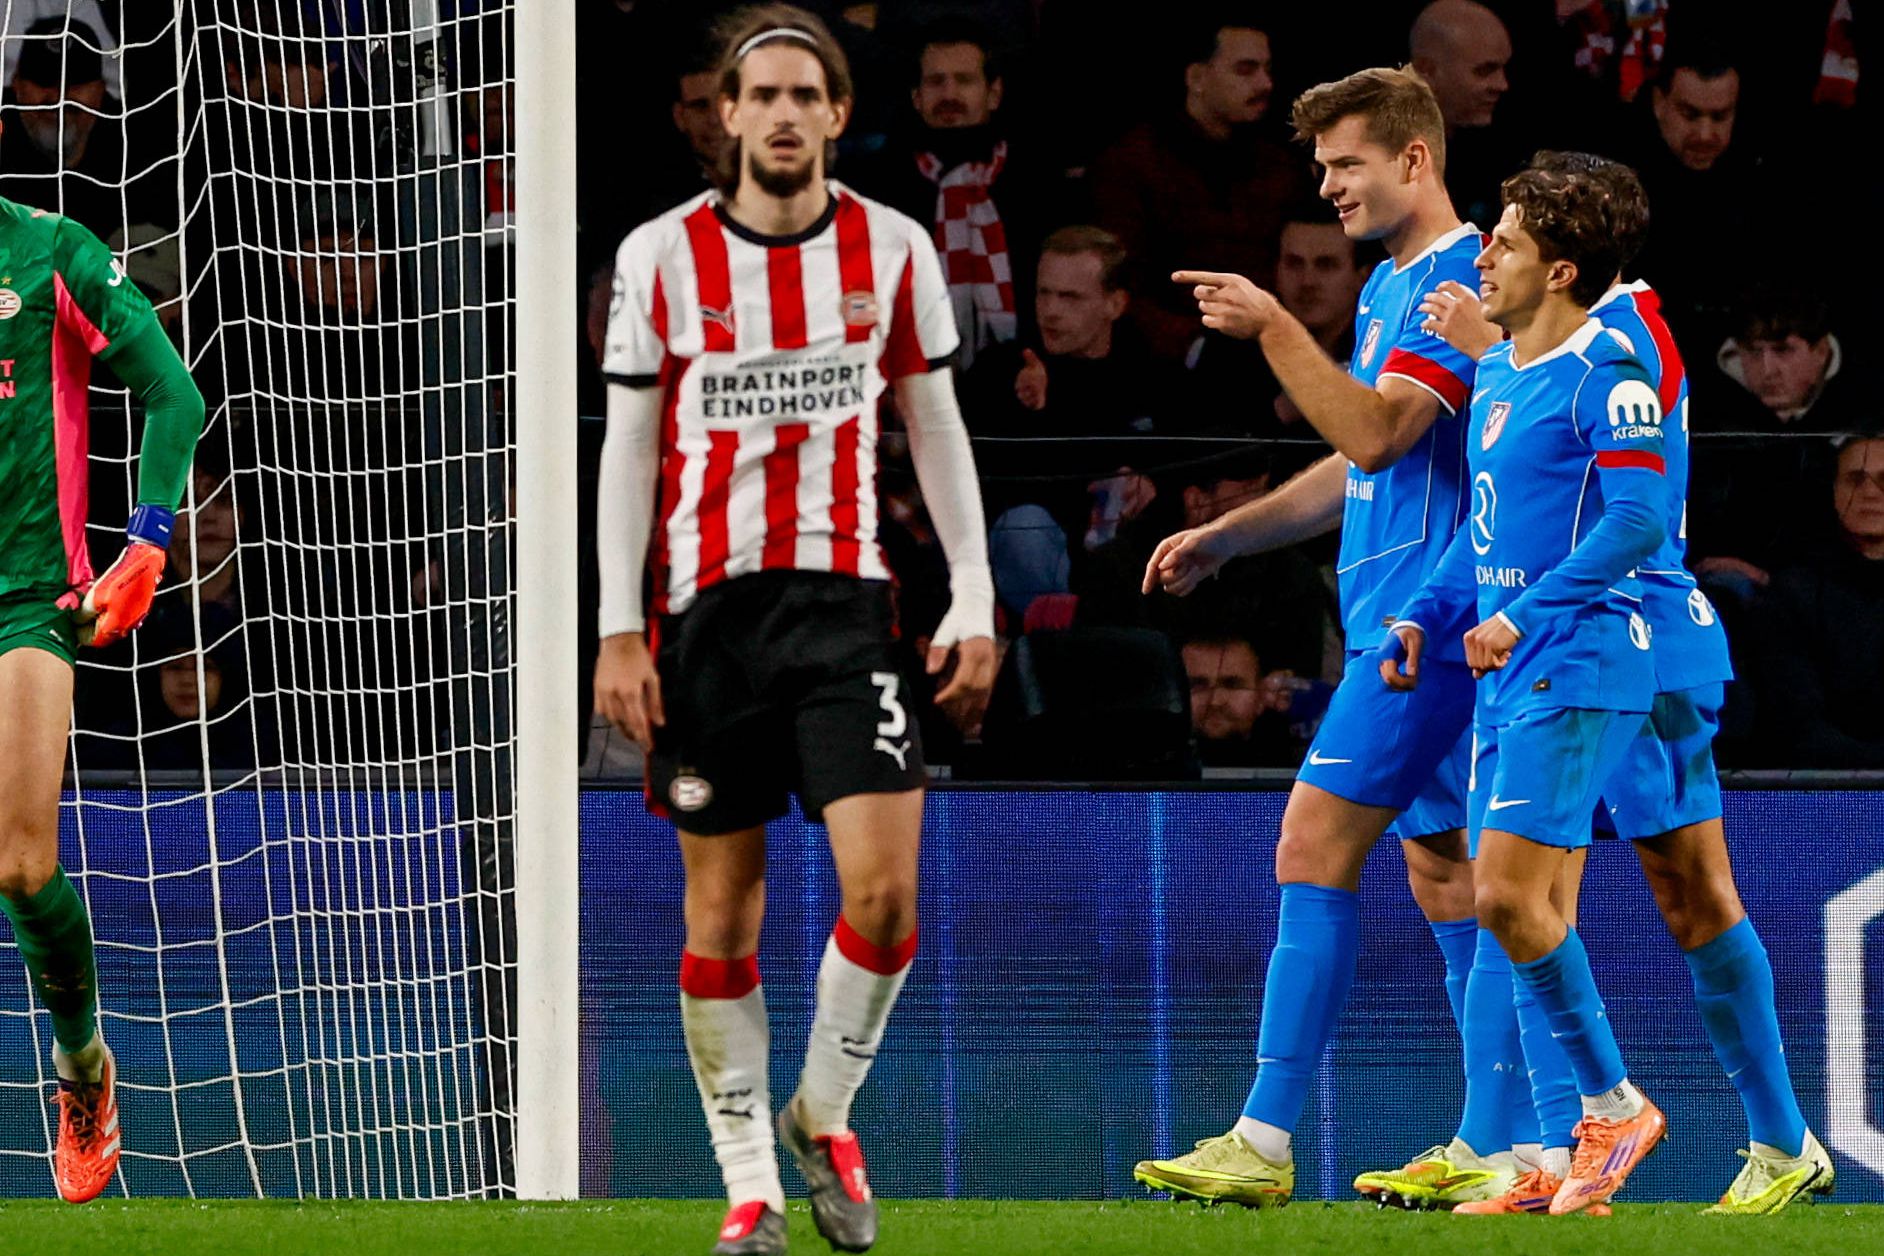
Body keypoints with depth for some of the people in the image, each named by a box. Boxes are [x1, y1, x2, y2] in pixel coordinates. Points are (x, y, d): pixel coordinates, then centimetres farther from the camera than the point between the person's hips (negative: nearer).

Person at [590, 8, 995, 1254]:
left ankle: (825, 1115, 11)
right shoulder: (662, 256, -1)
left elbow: (936, 427, 11)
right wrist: (618, 629, -3)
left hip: (845, 597, 0)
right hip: (706, 602, 0)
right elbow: (628, 445, 3)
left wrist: (975, 601, 6)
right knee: (723, 906, 2)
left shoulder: (893, 249, 3)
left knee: (887, 888, -13)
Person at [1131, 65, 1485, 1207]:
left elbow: (1378, 432, -24)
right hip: (1407, 623, 11)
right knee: (1445, 867, 11)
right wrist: (1225, 537, 22)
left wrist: (1272, 327, -24)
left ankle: (1266, 1143, -16)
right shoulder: (1389, 287, 18)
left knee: (1315, 847, -13)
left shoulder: (1464, 279, -14)